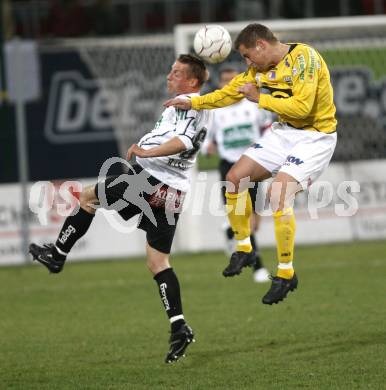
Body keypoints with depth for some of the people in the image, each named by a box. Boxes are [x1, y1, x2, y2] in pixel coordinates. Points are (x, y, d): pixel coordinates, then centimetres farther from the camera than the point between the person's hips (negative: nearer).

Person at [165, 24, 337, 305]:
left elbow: (302, 106, -30)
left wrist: (260, 98, -22)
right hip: (284, 131, 9)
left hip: (315, 136, -9)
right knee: (236, 178, 3)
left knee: (279, 193, -23)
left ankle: (286, 274, -12)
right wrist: (193, 103, 13)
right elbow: (233, 90, 16)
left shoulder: (304, 58, -23)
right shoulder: (261, 67, 3)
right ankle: (244, 249, 19)